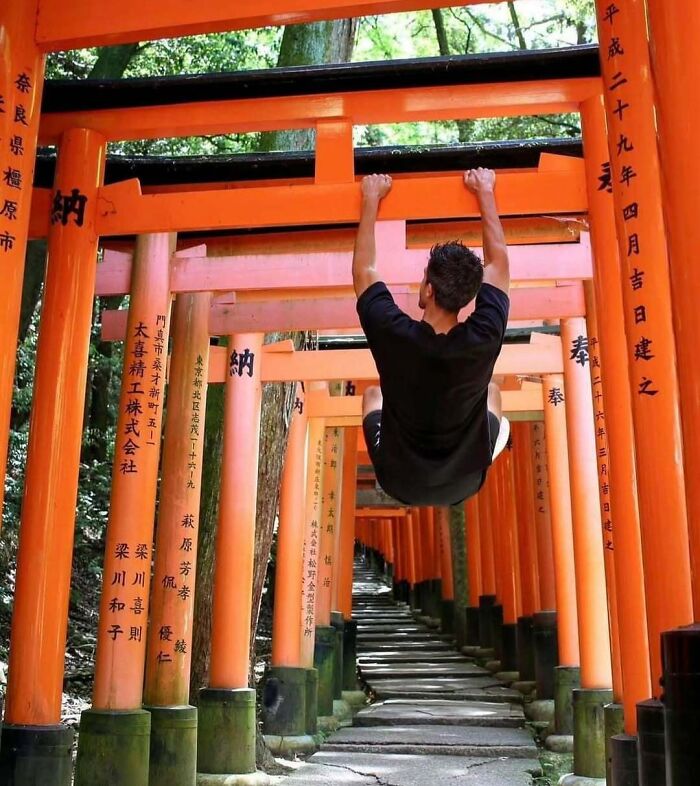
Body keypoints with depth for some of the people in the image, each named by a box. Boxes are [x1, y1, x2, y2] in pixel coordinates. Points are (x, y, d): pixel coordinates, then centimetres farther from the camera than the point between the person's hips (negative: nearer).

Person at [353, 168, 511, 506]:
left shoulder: (393, 335, -31)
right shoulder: (484, 339, -27)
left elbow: (363, 269, -10)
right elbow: (498, 260, -8)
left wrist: (371, 199, 0)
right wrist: (485, 192, 2)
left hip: (399, 484, -1)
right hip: (466, 484, 1)